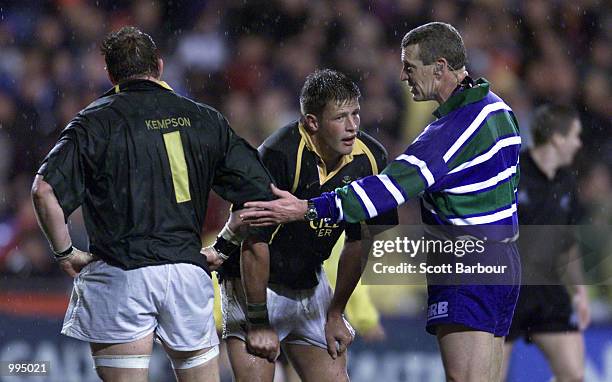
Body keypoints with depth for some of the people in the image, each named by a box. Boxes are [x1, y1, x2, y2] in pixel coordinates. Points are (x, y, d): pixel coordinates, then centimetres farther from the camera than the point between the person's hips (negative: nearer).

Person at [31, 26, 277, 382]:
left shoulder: (96, 122, 0)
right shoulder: (205, 119, 10)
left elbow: (45, 190, -12)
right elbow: (260, 192, 9)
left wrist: (65, 252, 0)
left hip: (119, 273, -3)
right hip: (188, 270, 3)